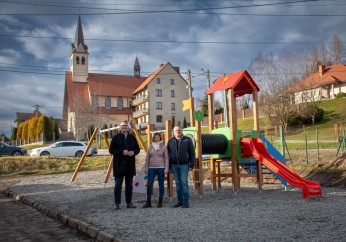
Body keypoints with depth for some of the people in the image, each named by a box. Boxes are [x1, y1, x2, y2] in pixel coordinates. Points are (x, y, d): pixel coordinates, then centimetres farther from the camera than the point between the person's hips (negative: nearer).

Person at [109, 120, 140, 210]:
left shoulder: (132, 137, 12)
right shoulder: (116, 137, 0)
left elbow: (137, 149, 15)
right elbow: (111, 150, -5)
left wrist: (133, 152, -7)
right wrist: (122, 152, -17)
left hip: (130, 165, 4)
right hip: (119, 165, -4)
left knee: (129, 185, 10)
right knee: (118, 185, -3)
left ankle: (129, 202, 19)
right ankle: (117, 203, 5)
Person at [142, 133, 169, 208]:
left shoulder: (164, 147, 3)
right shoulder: (150, 148, 9)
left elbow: (166, 159, 0)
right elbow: (147, 159, 11)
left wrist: (166, 169, -6)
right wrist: (146, 169, 5)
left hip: (160, 168, -2)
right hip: (151, 168, 2)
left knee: (161, 185, 4)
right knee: (149, 185, -5)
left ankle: (160, 202, 14)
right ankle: (148, 202, 4)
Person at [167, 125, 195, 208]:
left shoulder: (187, 140, 1)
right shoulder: (170, 141, 7)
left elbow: (192, 153, 0)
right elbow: (168, 154, 8)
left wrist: (191, 165, -6)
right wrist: (168, 166, 4)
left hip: (184, 165, -3)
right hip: (174, 165, 3)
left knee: (184, 182, -7)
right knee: (177, 183, 6)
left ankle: (186, 202, -1)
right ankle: (180, 201, 13)